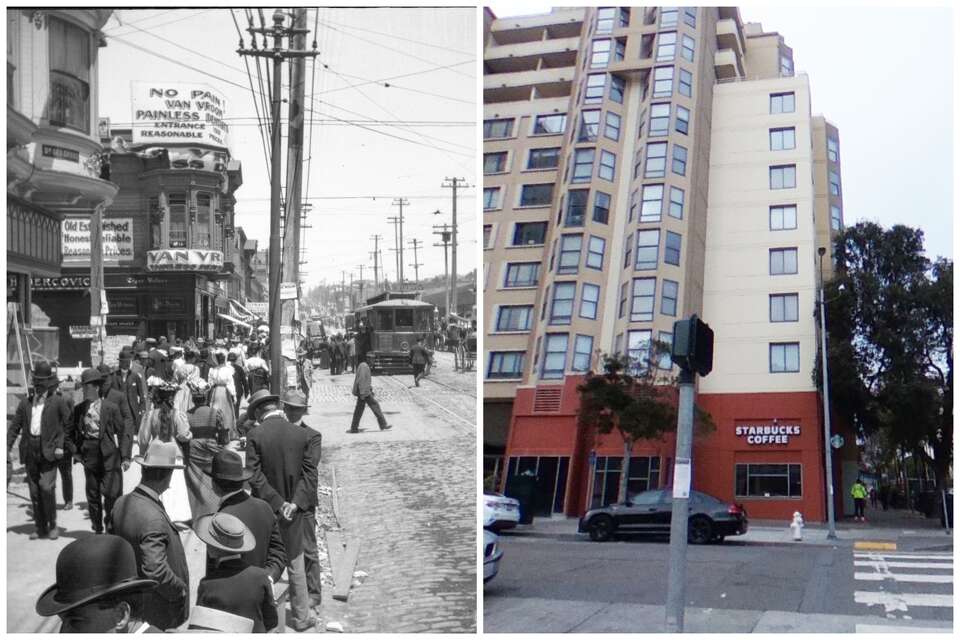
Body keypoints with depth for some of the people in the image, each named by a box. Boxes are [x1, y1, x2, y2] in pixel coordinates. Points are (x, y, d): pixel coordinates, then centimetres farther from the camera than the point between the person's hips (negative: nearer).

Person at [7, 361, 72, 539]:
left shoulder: (58, 401, 0)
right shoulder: (25, 402, 12)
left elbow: (68, 424, 2)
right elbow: (15, 427, 12)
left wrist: (60, 446, -6)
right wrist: (7, 447, 2)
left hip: (48, 451, -4)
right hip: (30, 452, 4)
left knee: (47, 487, -14)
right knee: (34, 491, 7)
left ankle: (52, 525, 2)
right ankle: (40, 528, 17)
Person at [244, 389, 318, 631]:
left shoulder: (255, 436, -14)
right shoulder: (301, 434, -5)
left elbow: (254, 476, -17)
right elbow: (309, 473, -7)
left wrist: (277, 503, -14)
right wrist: (296, 503, -11)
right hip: (294, 510, 2)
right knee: (295, 565, 14)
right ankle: (302, 617, 21)